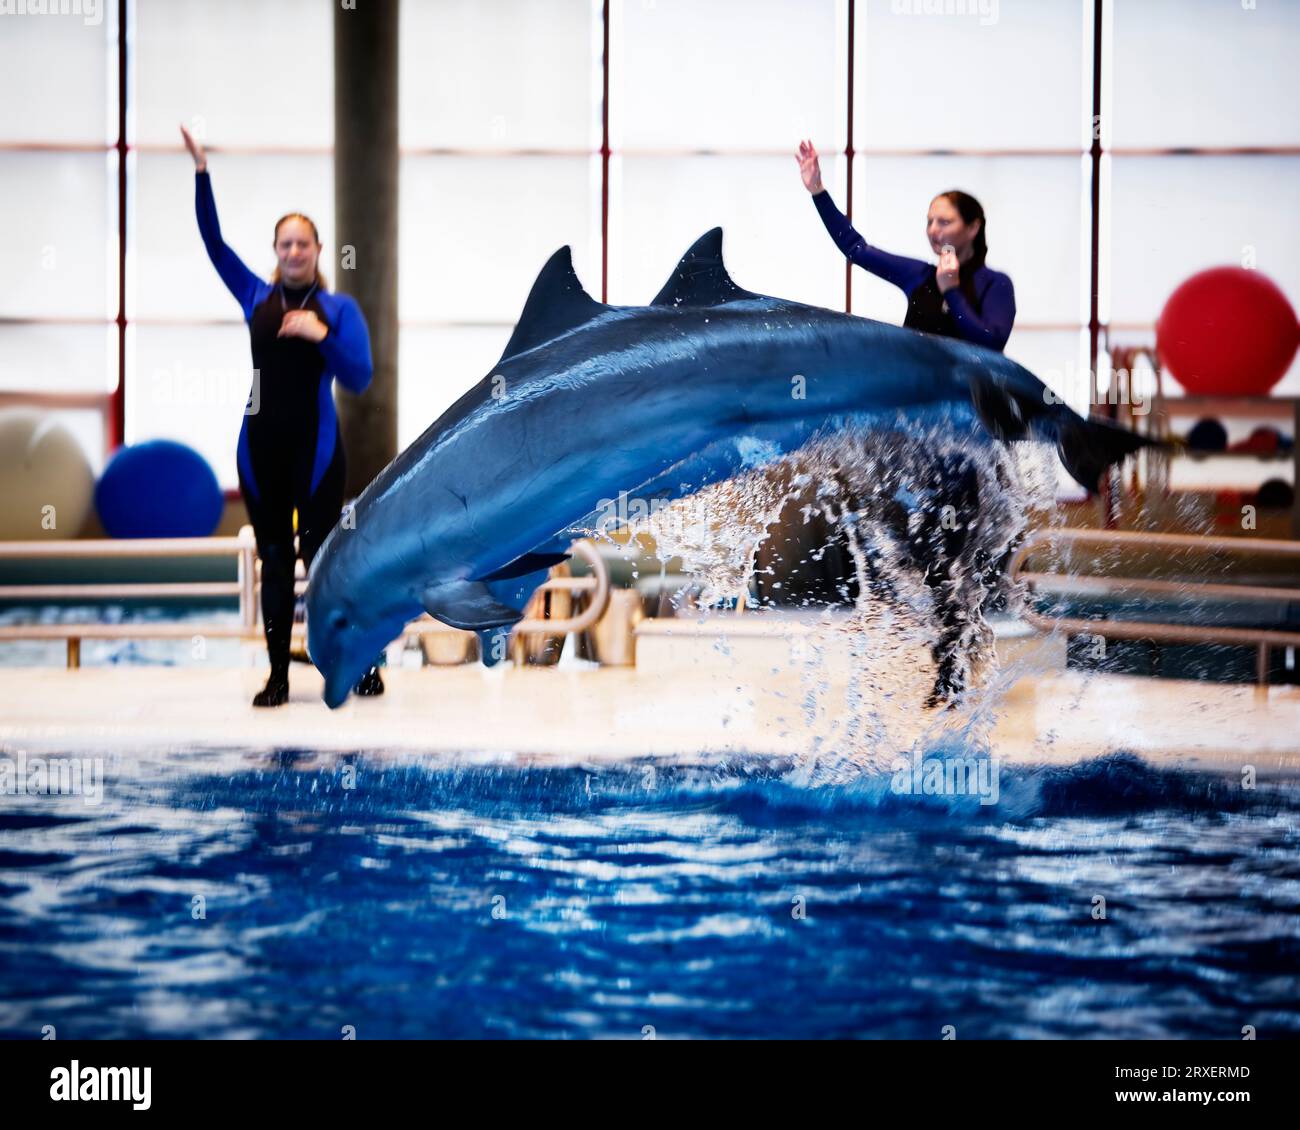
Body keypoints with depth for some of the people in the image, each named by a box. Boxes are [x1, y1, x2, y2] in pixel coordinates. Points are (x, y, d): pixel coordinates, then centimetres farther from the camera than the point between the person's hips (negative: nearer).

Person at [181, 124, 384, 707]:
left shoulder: (338, 308, 1)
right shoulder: (256, 297, 8)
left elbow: (359, 378, -6)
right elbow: (213, 241, 6)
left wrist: (323, 336, -19)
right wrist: (202, 172, -1)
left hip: (315, 449, -3)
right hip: (261, 447, 3)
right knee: (274, 560, 6)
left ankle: (363, 663, 9)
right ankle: (277, 676, 9)